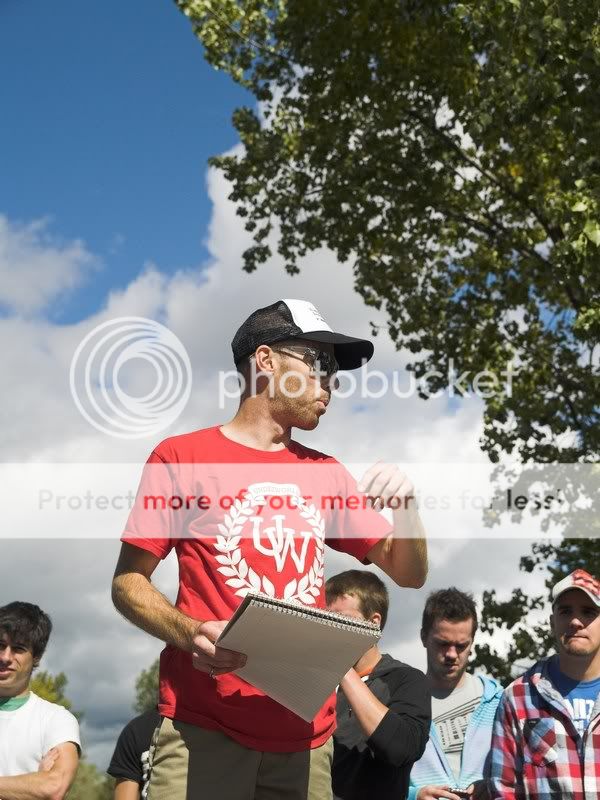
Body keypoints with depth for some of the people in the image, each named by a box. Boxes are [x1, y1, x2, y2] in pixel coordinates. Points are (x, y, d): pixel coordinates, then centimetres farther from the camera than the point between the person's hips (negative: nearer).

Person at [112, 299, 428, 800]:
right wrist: (190, 633, -19)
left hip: (305, 731, 4)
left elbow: (409, 574, 15)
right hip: (204, 726, -4)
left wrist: (406, 507, -5)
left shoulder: (327, 474, 11)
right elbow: (128, 583, -1)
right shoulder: (182, 457, -1)